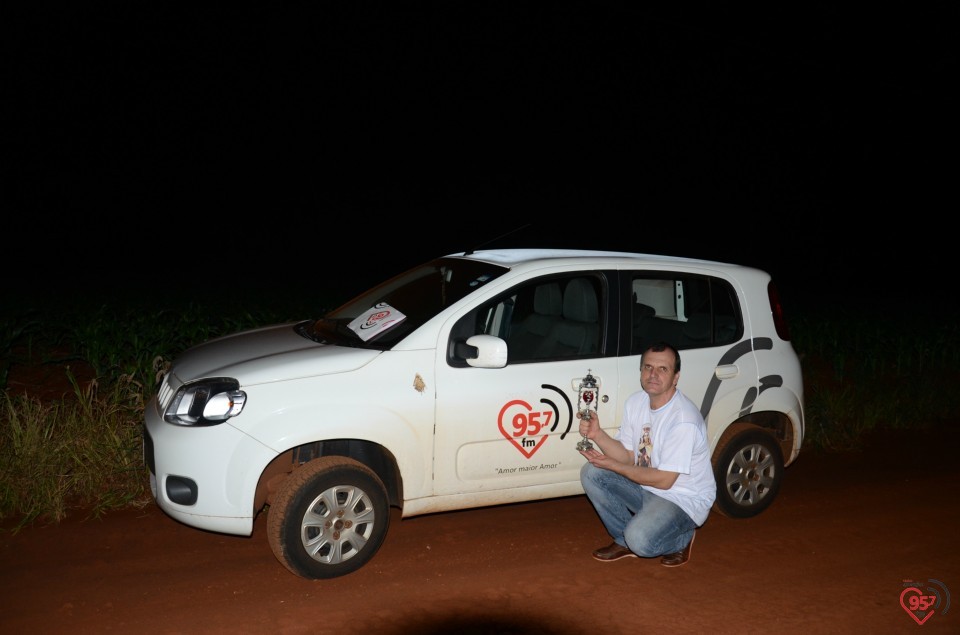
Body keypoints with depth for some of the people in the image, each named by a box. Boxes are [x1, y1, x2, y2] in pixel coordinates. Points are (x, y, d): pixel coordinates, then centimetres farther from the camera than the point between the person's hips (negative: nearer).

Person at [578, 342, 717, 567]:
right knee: (590, 473, -9)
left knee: (640, 541, -31)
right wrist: (597, 434, -18)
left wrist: (611, 465, -20)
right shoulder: (635, 402, -2)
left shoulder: (684, 420, -27)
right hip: (645, 485, 8)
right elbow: (628, 457, 0)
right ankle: (624, 540, 6)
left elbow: (664, 480, -24)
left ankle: (682, 539, 4)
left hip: (684, 499, -7)